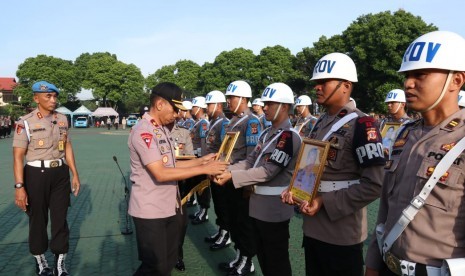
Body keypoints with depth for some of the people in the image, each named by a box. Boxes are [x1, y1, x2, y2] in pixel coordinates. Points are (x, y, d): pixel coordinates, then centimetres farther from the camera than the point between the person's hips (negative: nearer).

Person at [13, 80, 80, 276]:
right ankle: (40, 260, 32)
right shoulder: (25, 122, -9)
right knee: (38, 218, 12)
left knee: (60, 218, 9)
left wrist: (75, 174, 9)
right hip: (36, 174, -4)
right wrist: (19, 186, -16)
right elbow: (18, 156, -11)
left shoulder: (62, 119, 5)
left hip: (60, 172, 4)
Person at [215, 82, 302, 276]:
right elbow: (250, 161, 9)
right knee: (263, 257, 22)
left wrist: (231, 176, -24)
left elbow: (268, 171, -24)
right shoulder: (267, 134, 11)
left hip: (274, 209, -9)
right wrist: (225, 171, -6)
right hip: (259, 205, 9)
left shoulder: (289, 136, -18)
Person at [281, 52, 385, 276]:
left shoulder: (361, 124, -16)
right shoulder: (320, 123, 10)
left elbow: (373, 185, -21)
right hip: (313, 228, 8)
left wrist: (326, 202, -21)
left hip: (343, 234, -7)